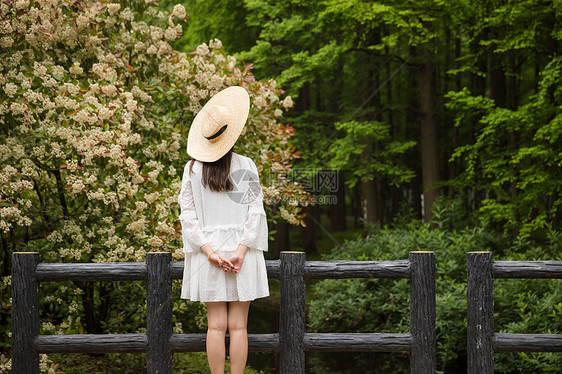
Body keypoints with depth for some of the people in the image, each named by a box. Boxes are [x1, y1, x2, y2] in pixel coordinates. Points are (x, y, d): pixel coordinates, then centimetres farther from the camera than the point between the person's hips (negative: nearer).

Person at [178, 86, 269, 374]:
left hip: (209, 250, 1)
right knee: (238, 325, 2)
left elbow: (188, 213, -3)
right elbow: (255, 211, -7)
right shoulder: (246, 166, -2)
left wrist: (209, 251, -7)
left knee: (216, 324, 4)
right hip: (240, 248, -1)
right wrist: (241, 251, -10)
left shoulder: (192, 168, 1)